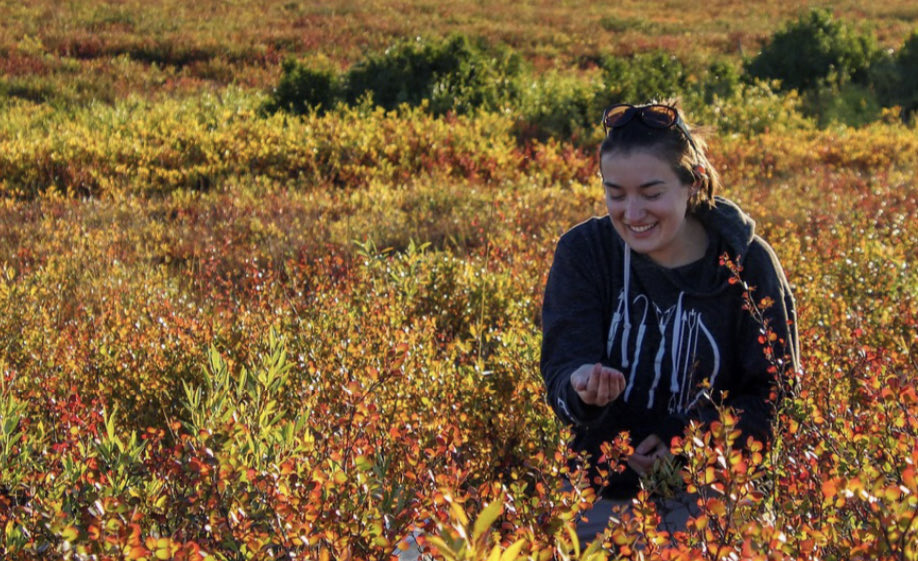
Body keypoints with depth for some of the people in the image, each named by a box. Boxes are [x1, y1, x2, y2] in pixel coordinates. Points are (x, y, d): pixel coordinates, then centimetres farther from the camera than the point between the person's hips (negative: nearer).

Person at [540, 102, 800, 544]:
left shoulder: (747, 263, -6)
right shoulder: (584, 251, -4)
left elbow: (775, 395, -4)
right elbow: (561, 367, -12)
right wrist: (580, 388, -36)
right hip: (600, 497, 4)